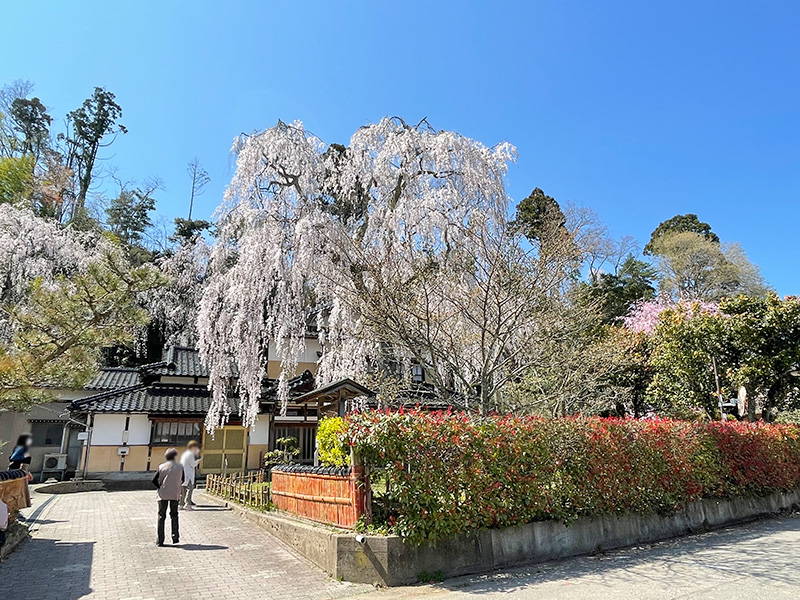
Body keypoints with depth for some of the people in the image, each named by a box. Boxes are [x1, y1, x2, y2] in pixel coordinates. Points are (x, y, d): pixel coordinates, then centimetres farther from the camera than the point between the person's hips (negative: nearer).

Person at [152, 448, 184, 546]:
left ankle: (160, 540, 7)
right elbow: (182, 480, 7)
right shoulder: (180, 466, 1)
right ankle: (175, 537, 11)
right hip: (175, 494, 0)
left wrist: (161, 488, 10)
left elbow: (154, 480, -4)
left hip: (163, 494, 0)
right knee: (174, 515, 15)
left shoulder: (161, 466, 0)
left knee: (161, 516, 9)